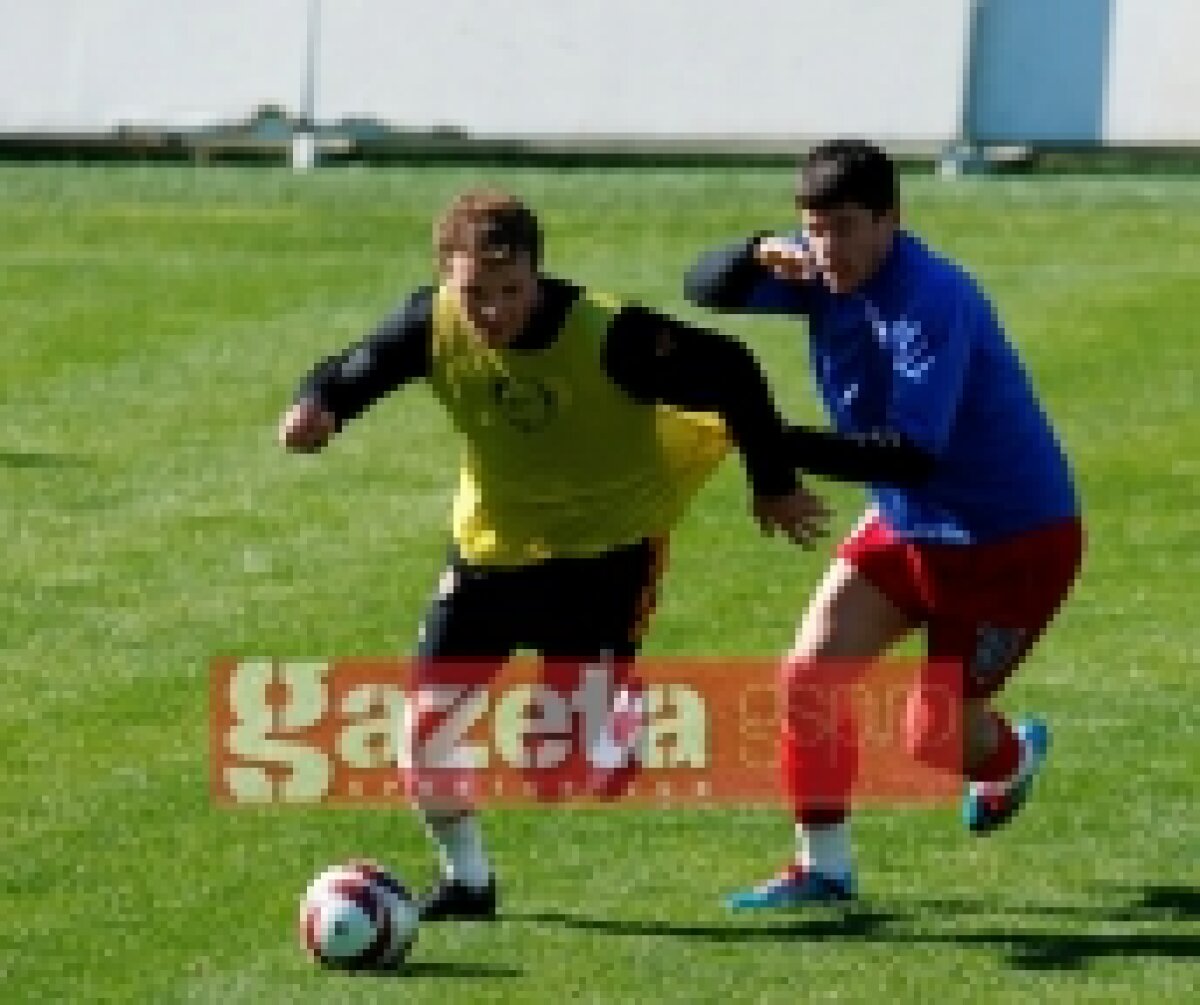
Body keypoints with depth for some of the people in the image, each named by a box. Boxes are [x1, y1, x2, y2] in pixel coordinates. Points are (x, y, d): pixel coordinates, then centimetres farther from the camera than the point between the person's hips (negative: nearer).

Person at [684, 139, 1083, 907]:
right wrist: (761, 255, -29)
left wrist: (778, 444, -42)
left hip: (1017, 539, -8)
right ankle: (823, 867, 5)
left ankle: (1015, 757, 36)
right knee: (810, 672, -7)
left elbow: (912, 456, -36)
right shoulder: (824, 271, -6)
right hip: (907, 526, 8)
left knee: (933, 740, 0)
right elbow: (706, 287, -6)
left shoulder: (932, 303, -31)